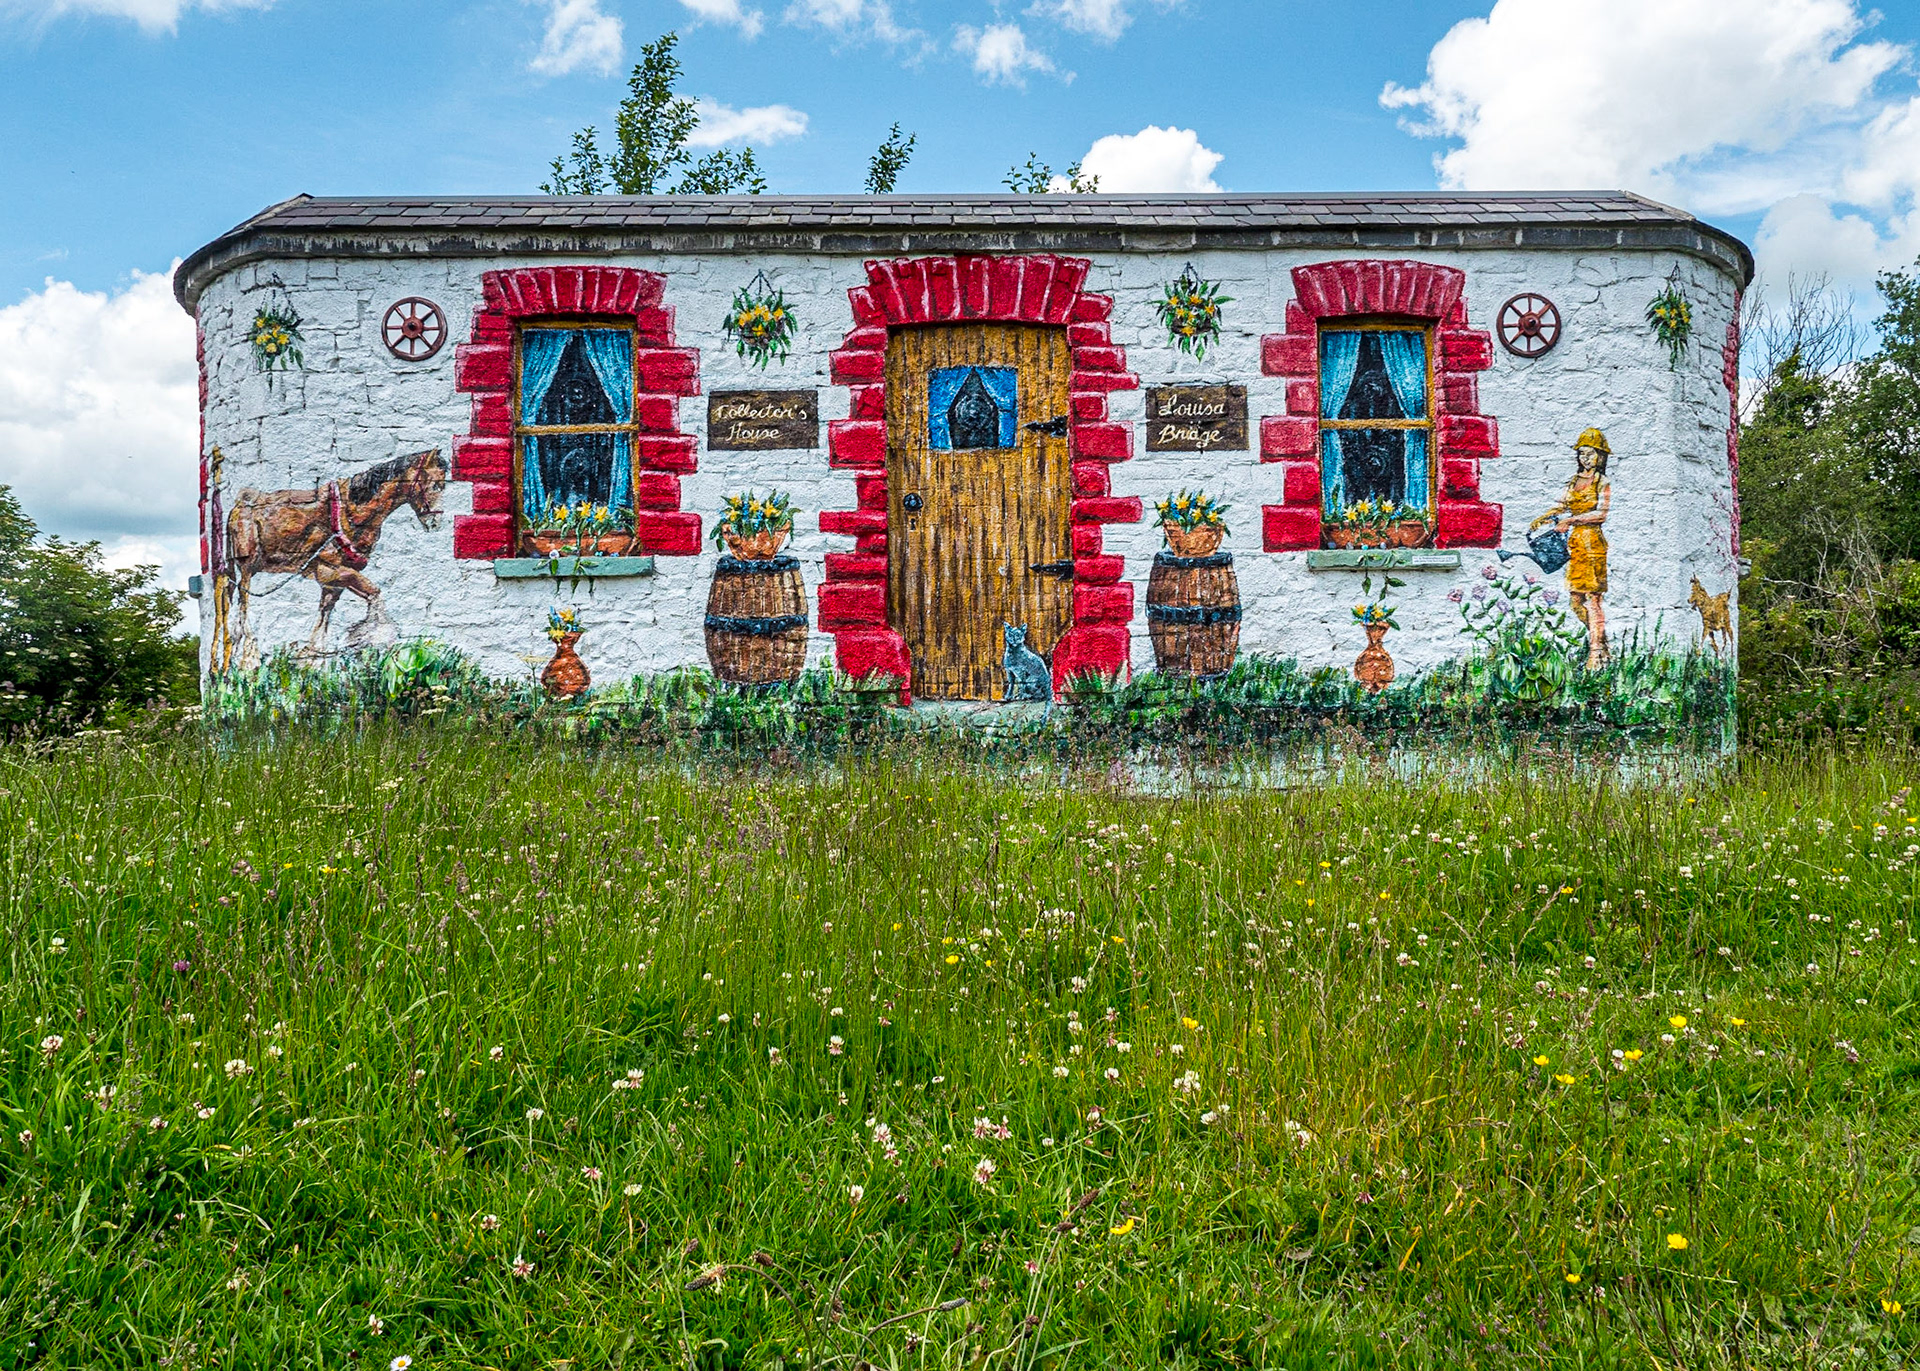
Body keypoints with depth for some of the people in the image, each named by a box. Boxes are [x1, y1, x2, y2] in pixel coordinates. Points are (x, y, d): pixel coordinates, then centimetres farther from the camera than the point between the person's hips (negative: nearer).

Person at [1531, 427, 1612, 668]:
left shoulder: (1602, 483, -4)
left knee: (1591, 597, -9)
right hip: (1575, 542, 6)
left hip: (1592, 541, -6)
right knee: (1575, 597, 6)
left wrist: (1571, 520, -15)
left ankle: (1596, 653, -6)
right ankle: (1600, 641, 20)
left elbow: (1601, 514, -13)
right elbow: (1562, 506, 19)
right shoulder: (1575, 481, 14)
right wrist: (1540, 520, 5)